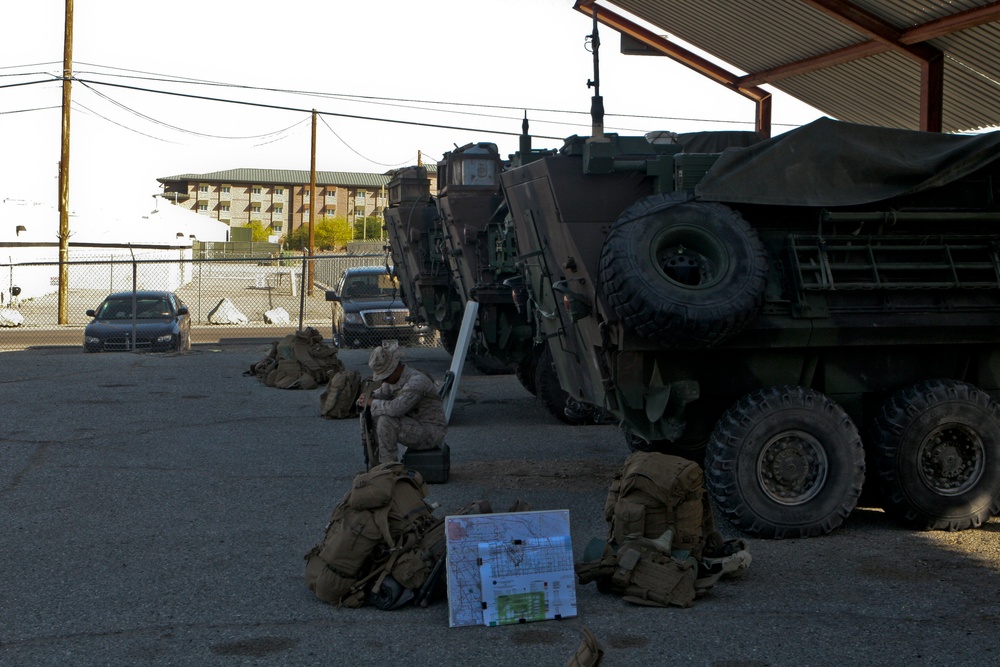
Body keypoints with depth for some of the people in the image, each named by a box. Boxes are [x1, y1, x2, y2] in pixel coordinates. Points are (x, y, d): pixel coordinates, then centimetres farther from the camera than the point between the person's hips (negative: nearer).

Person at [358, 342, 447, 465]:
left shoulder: (416, 381, -25)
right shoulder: (394, 378, 3)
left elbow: (396, 408, -37)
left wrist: (372, 402, -21)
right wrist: (366, 398, -9)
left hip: (432, 433, -9)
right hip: (415, 427, 9)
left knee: (386, 421, -28)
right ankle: (374, 465, 7)